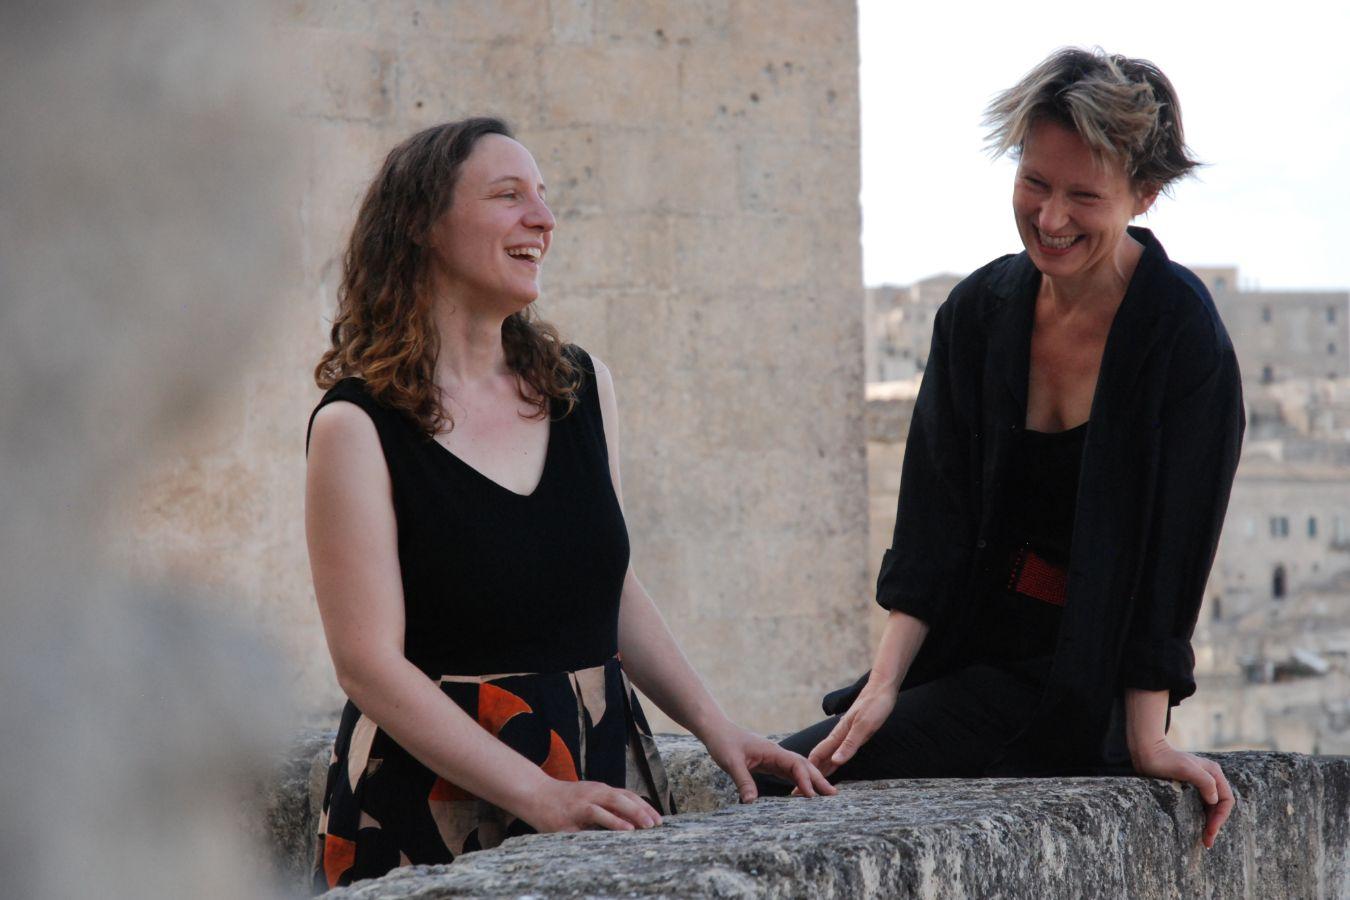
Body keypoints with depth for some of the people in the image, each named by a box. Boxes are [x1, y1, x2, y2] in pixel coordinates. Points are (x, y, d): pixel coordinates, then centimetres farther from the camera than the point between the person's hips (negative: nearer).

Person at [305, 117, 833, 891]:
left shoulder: (585, 386, 7)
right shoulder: (359, 427, -10)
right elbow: (370, 661, -15)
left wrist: (715, 726, 8)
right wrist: (537, 794, -23)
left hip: (605, 767, 5)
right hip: (435, 811, -5)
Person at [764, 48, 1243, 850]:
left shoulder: (1180, 334, -13)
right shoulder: (980, 312, 3)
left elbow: (1173, 544, -14)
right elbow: (935, 521, 0)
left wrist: (1146, 740, -17)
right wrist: (883, 685, -10)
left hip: (1084, 683, -6)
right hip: (972, 649, 6)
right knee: (770, 778, -12)